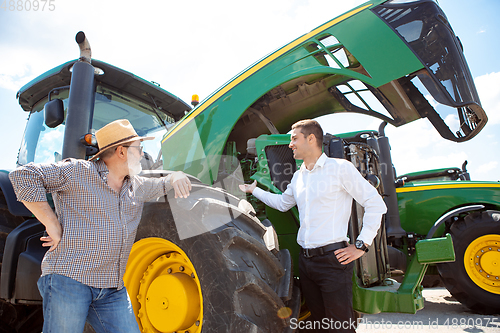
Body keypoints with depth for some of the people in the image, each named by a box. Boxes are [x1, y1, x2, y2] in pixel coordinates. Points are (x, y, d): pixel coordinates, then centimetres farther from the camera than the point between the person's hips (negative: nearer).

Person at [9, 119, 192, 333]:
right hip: (68, 278, -6)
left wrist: (175, 177, 5)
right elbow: (23, 175, -10)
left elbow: (160, 185, 30)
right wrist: (52, 224, -14)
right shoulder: (77, 171, -6)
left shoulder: (137, 186, 15)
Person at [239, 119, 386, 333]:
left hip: (332, 259, -6)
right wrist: (253, 190, 33)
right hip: (306, 259, 7)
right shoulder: (298, 176, 15)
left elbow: (375, 204, -7)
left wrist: (361, 245, -10)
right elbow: (282, 203, 31)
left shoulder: (340, 167, -6)